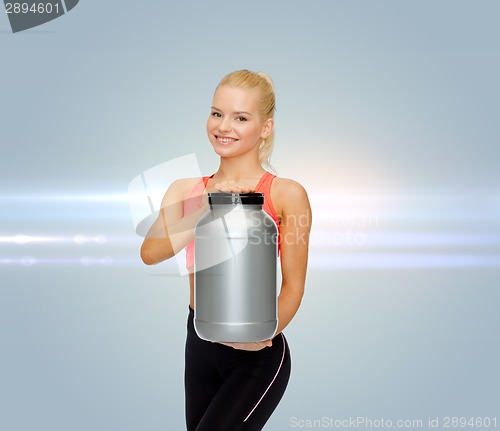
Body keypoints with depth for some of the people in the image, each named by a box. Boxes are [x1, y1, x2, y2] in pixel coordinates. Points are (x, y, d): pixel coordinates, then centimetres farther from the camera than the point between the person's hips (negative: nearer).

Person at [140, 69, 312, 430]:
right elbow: (151, 253, -12)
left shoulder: (286, 194, -9)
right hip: (199, 346, 5)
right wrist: (209, 208, -23)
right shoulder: (186, 189, 3)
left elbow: (293, 285, -7)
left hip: (258, 356, -5)